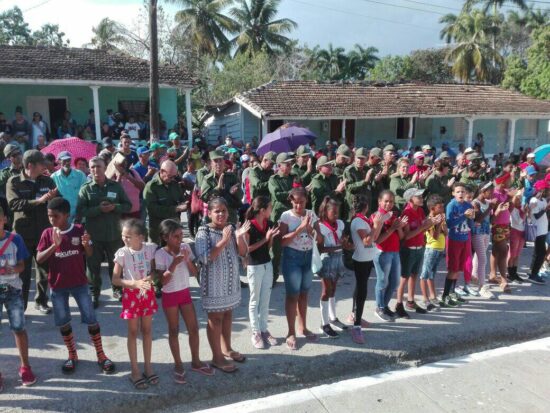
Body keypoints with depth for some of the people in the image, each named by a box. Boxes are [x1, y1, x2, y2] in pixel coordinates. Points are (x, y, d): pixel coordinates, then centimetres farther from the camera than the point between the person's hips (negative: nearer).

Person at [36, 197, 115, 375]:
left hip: (79, 282, -1)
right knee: (62, 322, 9)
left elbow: (89, 254, -1)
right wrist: (54, 245, -23)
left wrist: (86, 244, -23)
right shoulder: (47, 233, -4)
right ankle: (72, 355, 28)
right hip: (57, 285, 1)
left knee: (91, 319, 0)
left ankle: (101, 355, 12)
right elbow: (39, 259, -9)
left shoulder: (79, 230, -7)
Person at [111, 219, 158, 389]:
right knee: (133, 332, 9)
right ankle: (135, 370, 21)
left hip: (148, 293, 2)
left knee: (147, 330, 13)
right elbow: (115, 280, -12)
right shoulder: (122, 253, -15)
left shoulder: (150, 248, -10)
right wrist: (135, 283, -25)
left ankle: (147, 366, 27)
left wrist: (151, 277, -19)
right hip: (131, 294, -2)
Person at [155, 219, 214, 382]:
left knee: (194, 328, 8)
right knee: (174, 331, 8)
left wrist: (187, 260, -20)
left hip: (185, 293, 4)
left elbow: (194, 273, -3)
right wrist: (174, 264, -29)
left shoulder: (185, 247, -5)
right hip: (170, 295, -4)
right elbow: (163, 281, -18)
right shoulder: (160, 254, -16)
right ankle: (178, 365, 22)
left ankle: (196, 362, 25)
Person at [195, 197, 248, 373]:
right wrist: (223, 241, -30)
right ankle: (217, 358, 16)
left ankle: (226, 348, 36)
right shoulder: (204, 231, -15)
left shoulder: (231, 228, 3)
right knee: (215, 318, 4)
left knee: (228, 314, 18)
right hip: (214, 282, -6)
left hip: (231, 280, 6)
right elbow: (205, 258, -24)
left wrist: (239, 237, -16)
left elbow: (242, 252, 3)